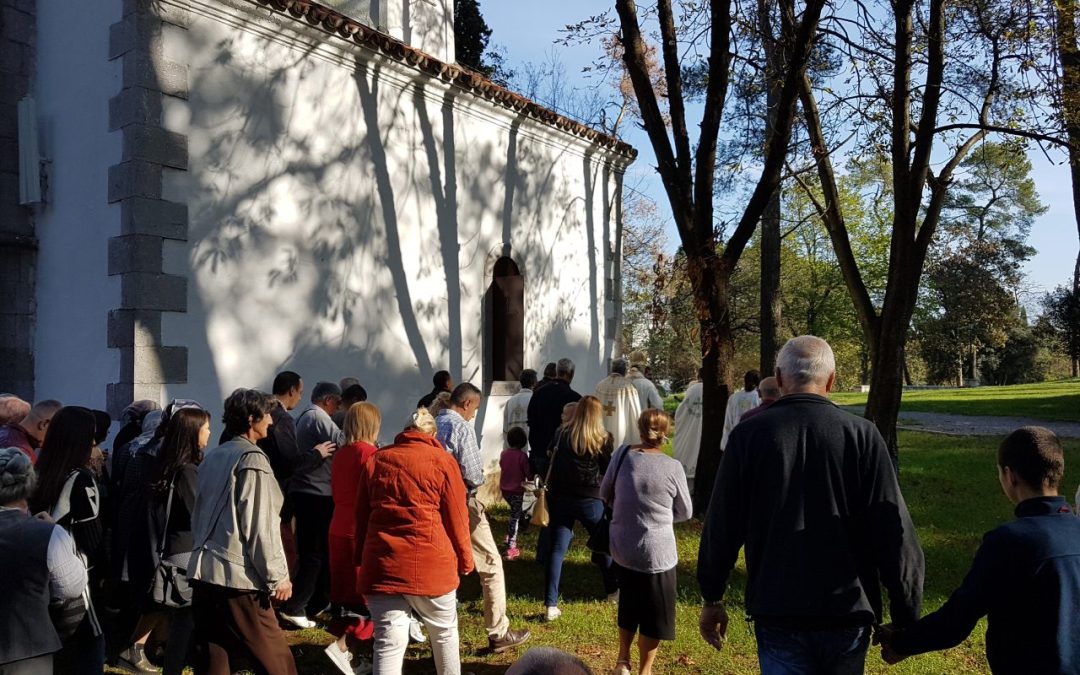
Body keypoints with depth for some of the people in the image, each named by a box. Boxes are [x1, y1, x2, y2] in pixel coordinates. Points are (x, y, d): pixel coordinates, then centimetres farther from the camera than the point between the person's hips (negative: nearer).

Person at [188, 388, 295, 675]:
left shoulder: (211, 457, 14)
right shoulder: (252, 460, -11)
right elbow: (261, 525, -15)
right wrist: (277, 577, -11)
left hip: (203, 571, 9)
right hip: (238, 577, -8)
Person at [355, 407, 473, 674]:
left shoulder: (375, 460, 10)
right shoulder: (443, 461, -1)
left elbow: (361, 515, 14)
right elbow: (456, 518, 0)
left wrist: (362, 558, 21)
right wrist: (464, 559, 11)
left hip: (382, 563, 3)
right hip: (430, 563, -2)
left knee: (388, 641, 3)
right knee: (444, 632, 19)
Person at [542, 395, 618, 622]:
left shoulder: (562, 435, -1)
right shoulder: (603, 439, -7)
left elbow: (552, 462, 6)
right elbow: (609, 471, -2)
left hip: (561, 499, 1)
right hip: (591, 500, -1)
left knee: (556, 551, 3)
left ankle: (550, 605, -1)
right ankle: (612, 590, 37)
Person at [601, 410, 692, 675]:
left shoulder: (622, 455, -6)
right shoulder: (672, 467, -14)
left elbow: (605, 494, 8)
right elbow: (685, 512, 0)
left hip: (621, 548, 4)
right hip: (656, 552, -4)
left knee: (628, 604, 26)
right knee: (655, 613, 16)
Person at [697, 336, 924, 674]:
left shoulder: (749, 435, -6)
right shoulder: (862, 435, -6)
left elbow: (722, 527, -2)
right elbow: (895, 535, -7)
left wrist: (713, 600, 11)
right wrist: (905, 620, 3)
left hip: (778, 615, -1)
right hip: (849, 614, 2)